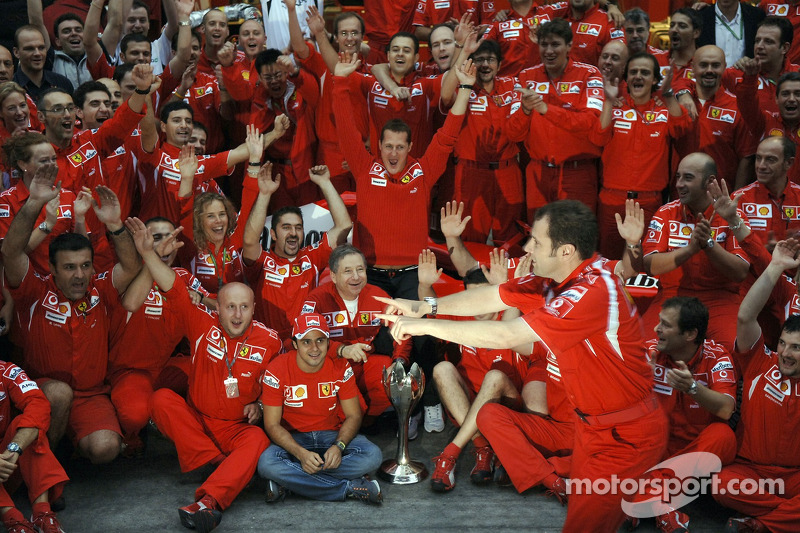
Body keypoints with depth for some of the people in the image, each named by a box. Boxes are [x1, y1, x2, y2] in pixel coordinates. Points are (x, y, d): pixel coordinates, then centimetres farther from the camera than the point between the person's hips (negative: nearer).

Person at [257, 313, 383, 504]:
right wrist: (301, 453, -29)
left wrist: (339, 446, -24)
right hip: (293, 438, -1)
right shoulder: (277, 370, -14)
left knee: (373, 456, -27)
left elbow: (353, 415, -3)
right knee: (266, 463, -34)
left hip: (332, 435, 2)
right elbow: (272, 425, -12)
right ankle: (349, 487, -26)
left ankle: (288, 482, -24)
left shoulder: (340, 367, -8)